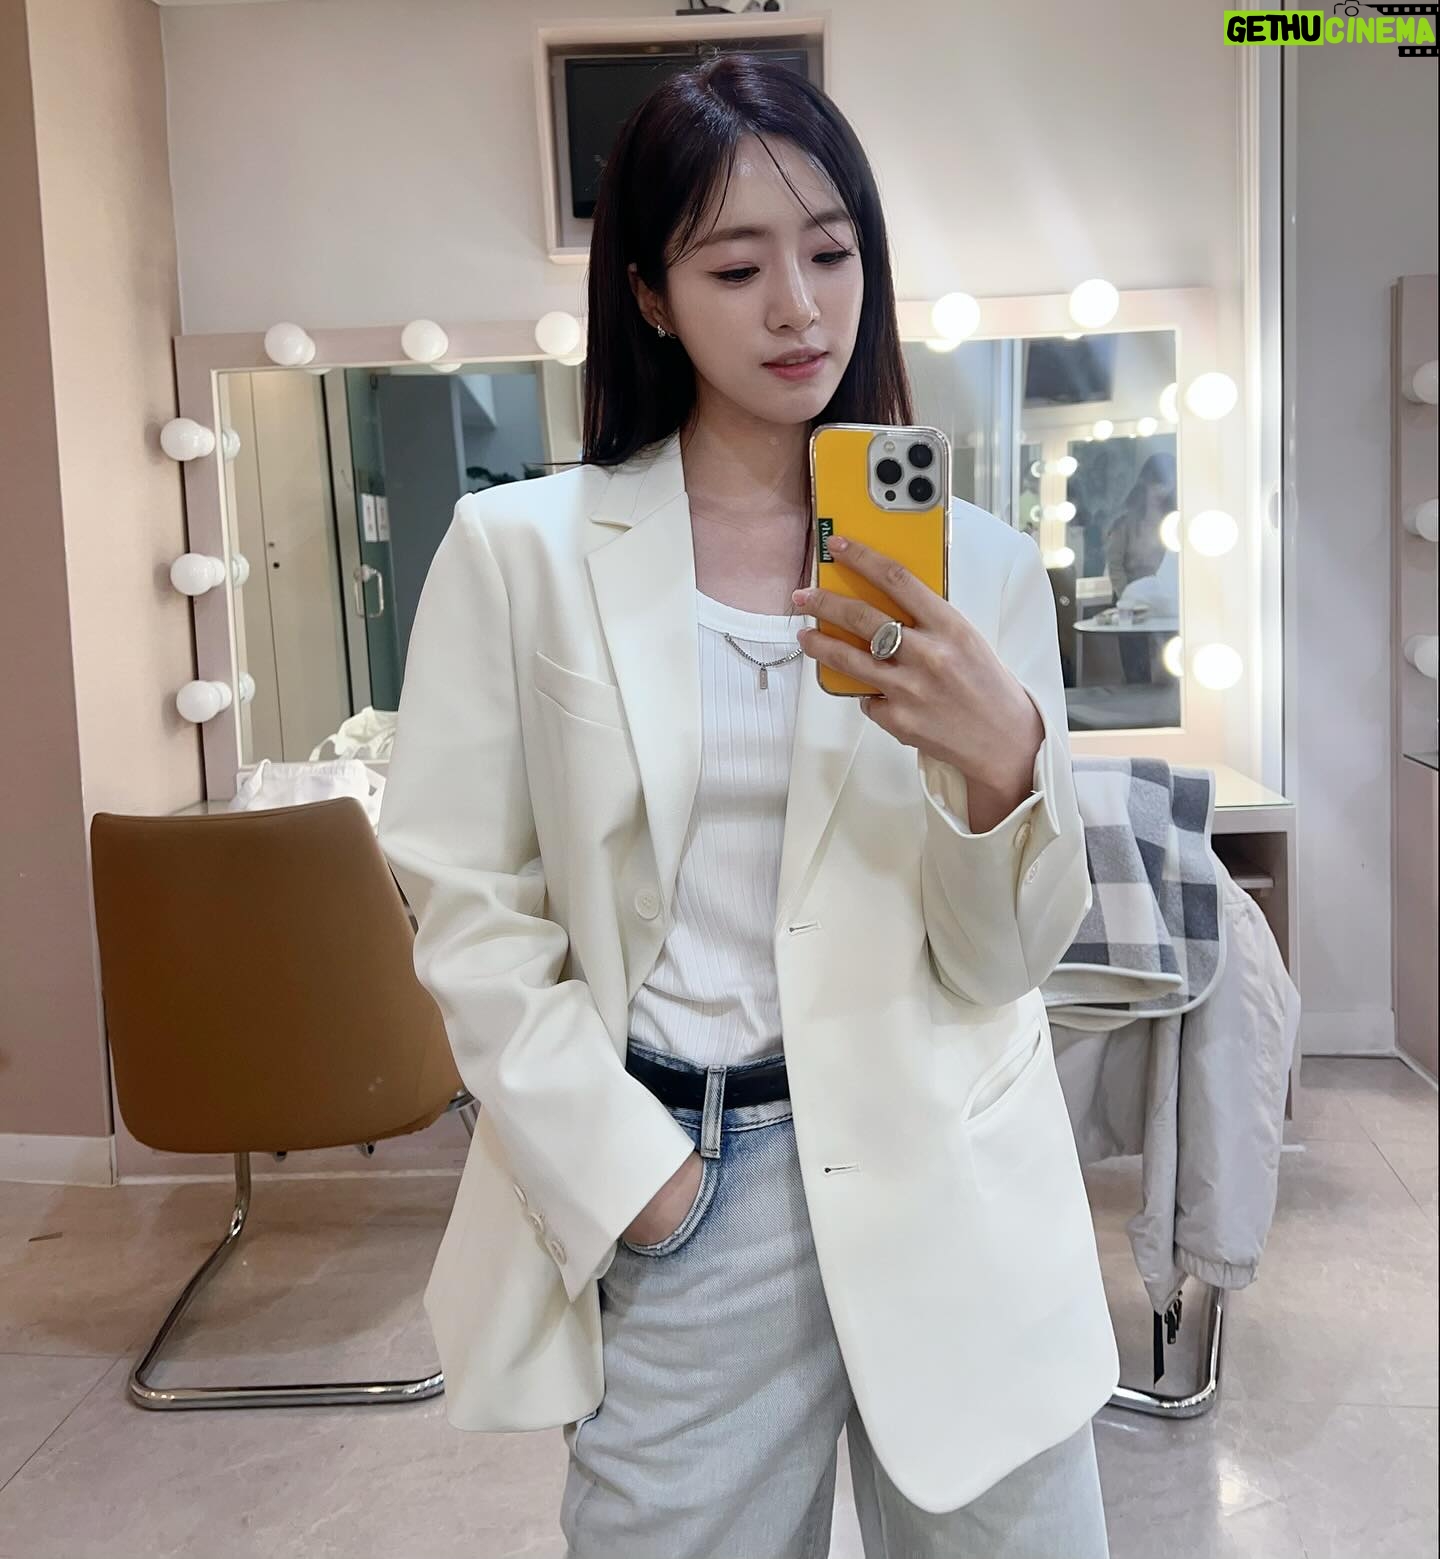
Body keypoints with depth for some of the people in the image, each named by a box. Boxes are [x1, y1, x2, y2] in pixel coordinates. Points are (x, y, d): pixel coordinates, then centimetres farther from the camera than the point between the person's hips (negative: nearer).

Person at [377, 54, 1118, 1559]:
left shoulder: (978, 562, 1)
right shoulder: (520, 550, -2)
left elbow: (1002, 963, 0)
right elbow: (467, 906, -2)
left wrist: (1002, 757, -19)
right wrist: (627, 1177, -8)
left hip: (949, 1189, 2)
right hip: (677, 1197, -1)